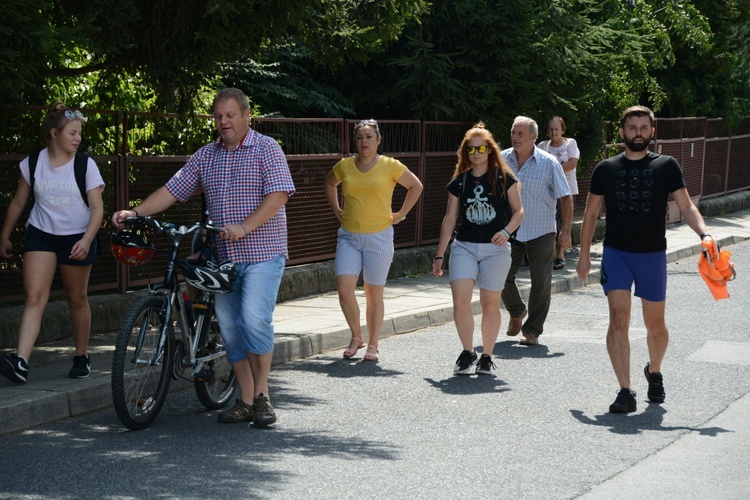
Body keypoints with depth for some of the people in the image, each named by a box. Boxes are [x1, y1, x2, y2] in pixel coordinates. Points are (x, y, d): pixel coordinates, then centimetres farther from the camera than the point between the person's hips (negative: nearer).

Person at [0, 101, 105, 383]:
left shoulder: (85, 165, -6)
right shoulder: (32, 164, 0)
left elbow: (97, 207, -9)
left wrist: (86, 240, -23)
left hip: (77, 238, -1)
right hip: (41, 235, 1)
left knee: (77, 299, 9)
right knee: (34, 297, -12)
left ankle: (82, 357, 26)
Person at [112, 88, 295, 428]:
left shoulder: (266, 149, -2)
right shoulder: (205, 156, 13)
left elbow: (279, 194, -13)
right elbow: (172, 190, 11)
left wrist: (244, 227, -24)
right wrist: (134, 213, -3)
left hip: (262, 252, -6)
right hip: (223, 256, 6)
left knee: (254, 319, -17)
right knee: (229, 326, 5)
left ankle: (262, 395, -4)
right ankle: (246, 401, 12)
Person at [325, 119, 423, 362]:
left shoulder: (390, 166, -4)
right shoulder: (344, 166, 3)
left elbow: (416, 186, 8)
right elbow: (329, 183, 24)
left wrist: (400, 214, 4)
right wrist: (336, 210, 15)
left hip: (379, 237, -2)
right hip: (349, 237, 2)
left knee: (374, 294, 3)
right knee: (344, 288, -11)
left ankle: (372, 345, 14)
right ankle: (356, 336, 10)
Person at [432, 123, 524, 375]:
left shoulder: (504, 178, 0)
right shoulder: (459, 182, 7)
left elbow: (519, 211, 4)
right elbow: (450, 219, 11)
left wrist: (507, 231, -16)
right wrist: (439, 255, 9)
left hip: (495, 249, -2)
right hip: (464, 247, 2)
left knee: (490, 303, 3)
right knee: (460, 299, -13)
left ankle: (487, 357, 16)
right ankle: (467, 352, 3)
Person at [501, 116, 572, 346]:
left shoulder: (549, 163, -7)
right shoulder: (502, 160, 1)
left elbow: (565, 198, -4)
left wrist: (565, 231, -11)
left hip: (541, 233, -2)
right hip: (509, 232, 3)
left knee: (541, 283, -1)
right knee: (502, 278, 2)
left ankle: (532, 330, 12)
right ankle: (517, 312, 32)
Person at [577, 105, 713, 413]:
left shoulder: (667, 166, 1)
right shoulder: (606, 169, 3)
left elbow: (686, 206, -4)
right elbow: (591, 214, 10)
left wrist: (704, 234, -22)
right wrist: (584, 255, 8)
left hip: (653, 255, 0)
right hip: (616, 253, 0)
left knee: (655, 325, 11)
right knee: (619, 319, -14)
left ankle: (654, 372, 40)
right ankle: (625, 392, -15)